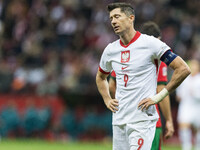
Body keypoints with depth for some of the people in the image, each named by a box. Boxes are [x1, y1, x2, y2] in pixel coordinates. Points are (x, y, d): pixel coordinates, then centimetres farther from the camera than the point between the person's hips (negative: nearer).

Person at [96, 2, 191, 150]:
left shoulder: (150, 43, -7)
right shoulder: (111, 49, 11)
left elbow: (183, 69, -9)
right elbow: (101, 77, 32)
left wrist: (159, 96, -10)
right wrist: (107, 100, 14)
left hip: (143, 119, -6)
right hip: (119, 120, 6)